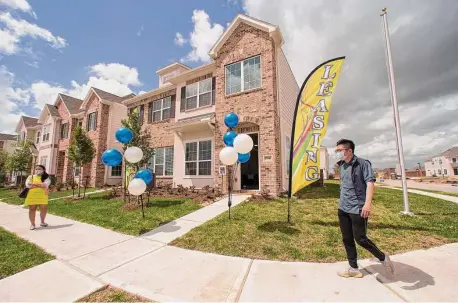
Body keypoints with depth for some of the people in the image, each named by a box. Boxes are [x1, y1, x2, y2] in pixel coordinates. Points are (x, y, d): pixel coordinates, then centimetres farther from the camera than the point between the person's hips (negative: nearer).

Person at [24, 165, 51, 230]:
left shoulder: (46, 177, 5)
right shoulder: (30, 177, 7)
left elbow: (46, 184, -13)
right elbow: (28, 185, -9)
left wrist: (34, 184, -15)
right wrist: (41, 185, -14)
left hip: (42, 196, 0)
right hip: (31, 196, 0)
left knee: (43, 209, 4)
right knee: (32, 209, 4)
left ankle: (42, 222, 22)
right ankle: (32, 224, 15)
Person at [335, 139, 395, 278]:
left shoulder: (363, 163, -11)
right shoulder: (342, 166, 10)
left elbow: (370, 183, -20)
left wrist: (368, 202, -33)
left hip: (358, 208, -7)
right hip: (343, 208, 7)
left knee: (360, 238, 2)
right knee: (347, 239, 12)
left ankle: (383, 257, 31)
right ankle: (353, 268, 27)